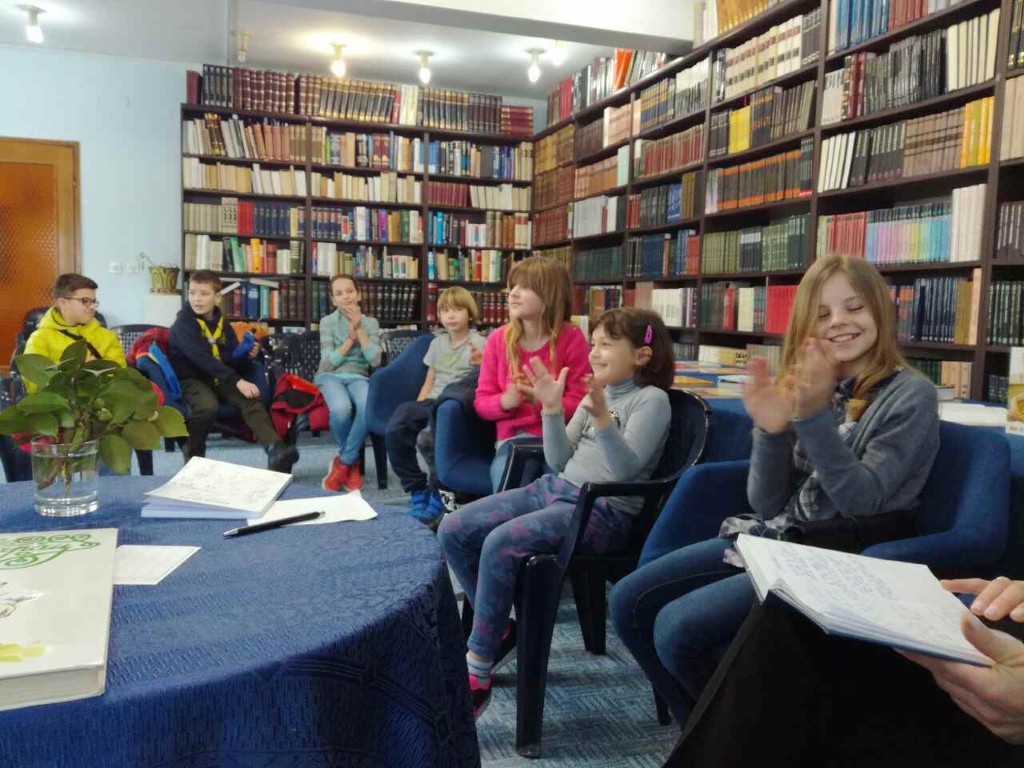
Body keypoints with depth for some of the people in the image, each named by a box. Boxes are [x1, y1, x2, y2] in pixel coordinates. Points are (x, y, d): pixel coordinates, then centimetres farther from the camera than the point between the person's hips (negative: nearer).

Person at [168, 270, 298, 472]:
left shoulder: (222, 324, 9)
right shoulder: (183, 323, -10)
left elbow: (233, 361, 11)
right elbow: (203, 360, -24)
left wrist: (247, 356, -13)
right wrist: (237, 381, -33)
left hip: (219, 379, 5)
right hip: (190, 379, -5)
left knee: (251, 400, -23)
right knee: (208, 406, -36)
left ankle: (276, 452, -41)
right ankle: (194, 458, -11)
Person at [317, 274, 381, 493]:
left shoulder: (371, 323, 9)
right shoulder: (327, 322, 6)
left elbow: (375, 361, -4)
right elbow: (328, 362, -3)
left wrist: (359, 330, -8)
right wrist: (351, 337, -8)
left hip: (358, 377, 1)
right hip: (330, 376, -1)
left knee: (369, 407, -37)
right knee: (341, 408, -38)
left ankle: (343, 463, -17)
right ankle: (353, 462, -9)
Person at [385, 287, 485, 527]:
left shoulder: (479, 343, 5)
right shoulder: (438, 342, 22)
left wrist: (482, 365, -22)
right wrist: (417, 410, 10)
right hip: (432, 402, 5)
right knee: (395, 430, -26)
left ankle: (437, 494, -19)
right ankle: (417, 489, -12)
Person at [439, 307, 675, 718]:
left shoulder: (652, 399, -5)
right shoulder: (596, 394, 16)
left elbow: (625, 468, -17)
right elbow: (559, 460, 11)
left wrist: (602, 418, -31)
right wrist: (552, 409, -2)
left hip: (602, 510, -8)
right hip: (554, 487, 8)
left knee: (501, 544, -30)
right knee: (453, 529, -5)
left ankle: (477, 672, -15)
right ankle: (499, 630, 12)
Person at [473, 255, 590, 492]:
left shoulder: (571, 337, -5)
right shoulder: (497, 339, 3)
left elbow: (578, 404, -4)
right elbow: (481, 402, 6)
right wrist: (505, 401, -17)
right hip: (513, 437, 2)